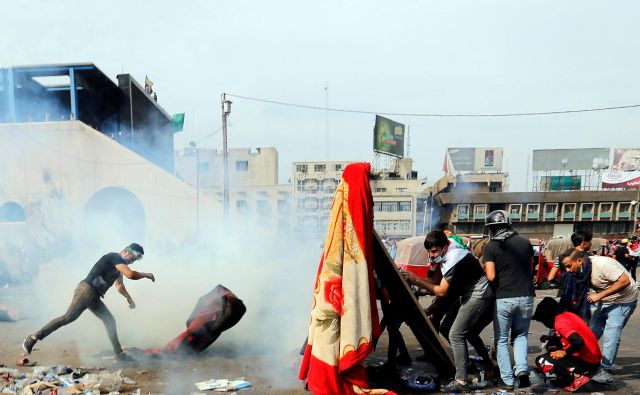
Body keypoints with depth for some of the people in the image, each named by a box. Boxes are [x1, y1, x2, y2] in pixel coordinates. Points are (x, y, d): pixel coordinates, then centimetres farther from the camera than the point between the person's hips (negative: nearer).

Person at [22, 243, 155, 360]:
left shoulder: (120, 265, 19)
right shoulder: (114, 257, -10)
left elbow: (119, 285, 32)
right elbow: (130, 274, -25)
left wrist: (129, 298, 23)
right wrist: (146, 275, -11)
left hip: (94, 297, 10)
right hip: (87, 289, -10)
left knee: (110, 321, 6)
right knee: (68, 317, -17)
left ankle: (119, 354, 8)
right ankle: (33, 338, -8)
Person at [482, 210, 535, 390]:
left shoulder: (491, 247, -8)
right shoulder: (525, 242, 3)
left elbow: (491, 277, -13)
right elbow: (531, 270, 11)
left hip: (503, 298, -3)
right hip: (526, 296, 3)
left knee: (502, 339, 11)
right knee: (521, 335, 22)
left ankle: (507, 379, 12)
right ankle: (521, 368, 4)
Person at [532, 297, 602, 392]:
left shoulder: (559, 322, -17)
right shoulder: (568, 315, 10)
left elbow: (578, 342, -30)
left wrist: (565, 353, -14)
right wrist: (549, 339, 12)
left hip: (587, 363, -9)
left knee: (541, 361, -10)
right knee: (552, 352, 23)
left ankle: (576, 378, -9)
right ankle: (576, 374, 7)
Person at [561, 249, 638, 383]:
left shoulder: (602, 264, -29)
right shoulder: (583, 270, -4)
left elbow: (625, 281, -32)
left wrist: (599, 295, -30)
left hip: (623, 301, -8)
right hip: (605, 301, 8)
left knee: (610, 336, -13)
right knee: (591, 333, 7)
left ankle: (606, 371, -5)